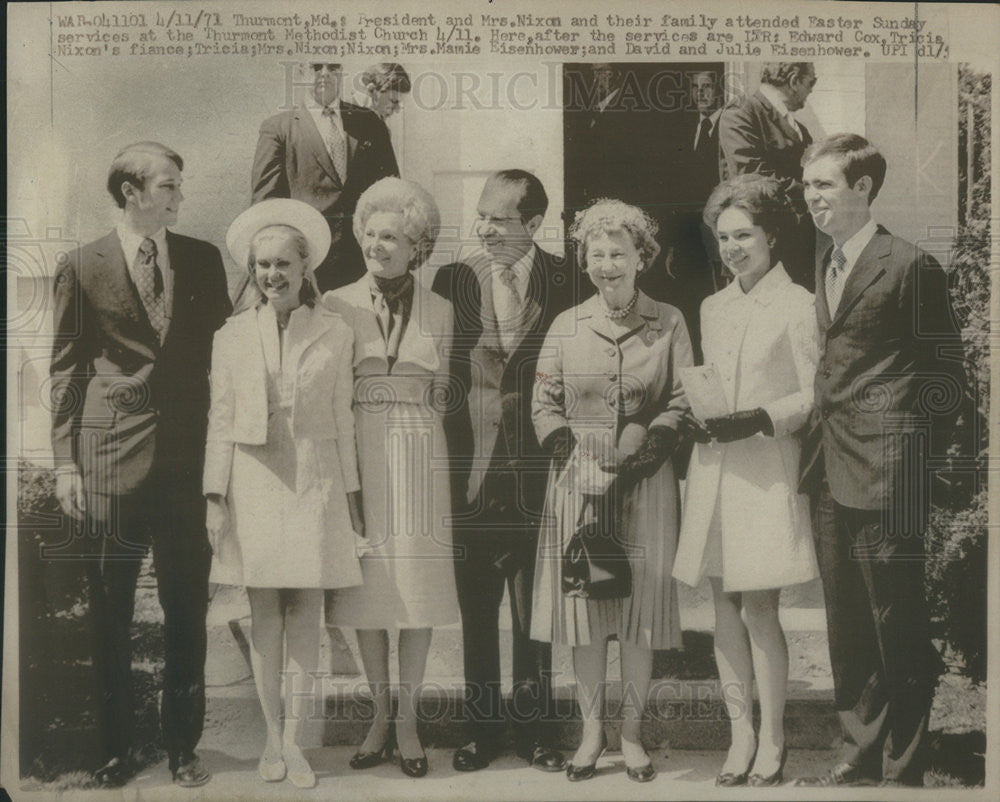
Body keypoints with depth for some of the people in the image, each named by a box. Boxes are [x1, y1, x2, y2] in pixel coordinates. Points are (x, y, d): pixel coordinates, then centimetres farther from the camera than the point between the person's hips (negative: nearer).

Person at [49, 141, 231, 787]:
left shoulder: (204, 260, 9)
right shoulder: (83, 268, 3)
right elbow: (66, 369, 3)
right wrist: (66, 462, -3)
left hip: (190, 450, 2)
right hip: (110, 454, -2)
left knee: (188, 607, 6)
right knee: (110, 612, 6)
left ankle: (183, 745, 20)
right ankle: (114, 750, 20)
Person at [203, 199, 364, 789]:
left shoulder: (335, 333, 4)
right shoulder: (232, 336, 6)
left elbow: (342, 417, 6)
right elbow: (220, 420, 6)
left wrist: (350, 492, 6)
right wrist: (216, 496, 1)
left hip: (315, 481, -1)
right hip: (254, 480, 1)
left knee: (306, 609, -1)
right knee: (264, 610, 5)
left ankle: (296, 741, 6)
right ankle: (273, 736, 15)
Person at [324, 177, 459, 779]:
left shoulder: (439, 311, 7)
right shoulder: (337, 306, 5)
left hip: (419, 457, 0)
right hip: (358, 457, 0)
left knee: (418, 584, 1)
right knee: (367, 584, 3)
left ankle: (408, 719, 13)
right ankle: (380, 715, 18)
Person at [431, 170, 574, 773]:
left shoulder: (562, 283, -3)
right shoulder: (452, 280, 4)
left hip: (533, 472, -2)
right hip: (470, 469, 2)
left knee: (535, 607, 9)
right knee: (477, 608, 11)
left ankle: (535, 730, 24)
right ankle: (483, 729, 26)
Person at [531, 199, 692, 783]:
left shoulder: (669, 323, 2)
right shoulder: (565, 327, 5)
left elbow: (683, 405, 0)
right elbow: (545, 406, 6)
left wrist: (636, 458, -12)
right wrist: (574, 461, -9)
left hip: (647, 482, -1)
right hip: (578, 481, 1)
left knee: (642, 602, 3)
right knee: (583, 603, 4)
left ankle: (632, 734, 17)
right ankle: (592, 730, 18)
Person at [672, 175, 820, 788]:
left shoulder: (799, 307, -4)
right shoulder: (712, 309, 16)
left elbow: (814, 397, -6)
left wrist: (758, 420, -17)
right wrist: (697, 415, 3)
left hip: (767, 474, -6)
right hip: (713, 471, 6)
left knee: (759, 608, -5)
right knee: (725, 607, 7)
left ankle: (773, 742, 11)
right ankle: (741, 736, 18)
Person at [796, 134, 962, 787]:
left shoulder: (909, 266, -10)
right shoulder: (825, 267, 13)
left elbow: (946, 371, -7)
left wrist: (908, 442, -5)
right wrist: (820, 450, 9)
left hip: (884, 475, -8)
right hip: (833, 475, 8)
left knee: (898, 630, 2)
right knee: (847, 629, 15)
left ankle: (902, 771, 16)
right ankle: (861, 754, 29)